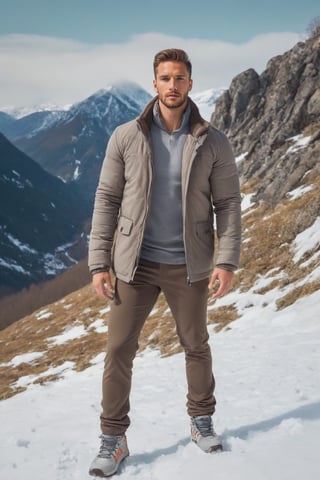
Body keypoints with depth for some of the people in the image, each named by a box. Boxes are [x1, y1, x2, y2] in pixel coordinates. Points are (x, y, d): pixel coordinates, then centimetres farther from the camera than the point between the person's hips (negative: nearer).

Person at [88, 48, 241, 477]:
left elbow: (228, 204, -2)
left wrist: (227, 261, -12)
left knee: (196, 346, 15)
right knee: (119, 349, 1)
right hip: (136, 264, 0)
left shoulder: (213, 143, -4)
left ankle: (202, 421, 36)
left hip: (189, 266, 0)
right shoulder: (126, 137, -4)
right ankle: (113, 440, 15)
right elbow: (107, 200, -1)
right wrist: (99, 263, -5)